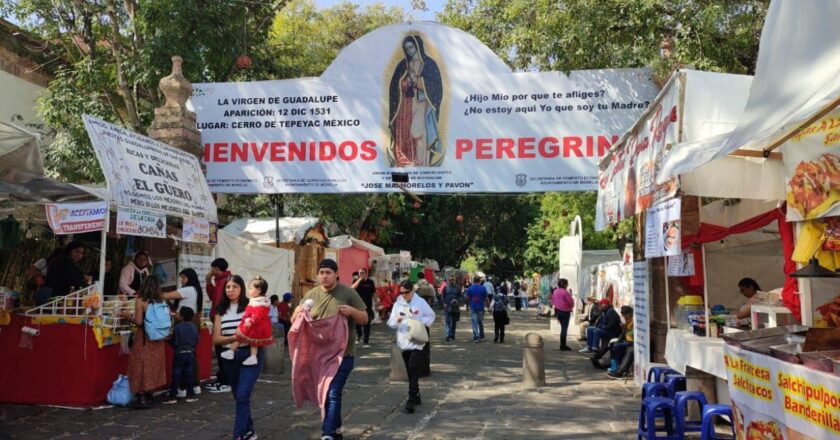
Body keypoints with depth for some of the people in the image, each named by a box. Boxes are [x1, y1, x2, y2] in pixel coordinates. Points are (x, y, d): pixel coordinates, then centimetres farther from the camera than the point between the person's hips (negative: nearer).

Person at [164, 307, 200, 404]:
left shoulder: (177, 327, -13)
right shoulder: (194, 327, 0)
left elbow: (174, 342, -11)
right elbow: (197, 341, 5)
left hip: (179, 353, -3)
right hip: (191, 353, 4)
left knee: (176, 375, 2)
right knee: (189, 374, 9)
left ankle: (173, 397, 4)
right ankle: (190, 395, 12)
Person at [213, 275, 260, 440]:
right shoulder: (221, 310, 7)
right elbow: (216, 339, 2)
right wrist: (235, 337, -14)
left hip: (250, 355, -5)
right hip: (230, 357, 5)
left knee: (242, 395, -12)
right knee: (239, 396, 13)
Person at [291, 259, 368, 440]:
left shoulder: (348, 293, -5)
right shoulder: (311, 294, 4)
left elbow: (364, 319, -1)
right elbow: (294, 320, 10)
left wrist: (352, 311, -22)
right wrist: (298, 312, -13)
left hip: (342, 353, -4)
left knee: (333, 394, -10)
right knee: (325, 393, 16)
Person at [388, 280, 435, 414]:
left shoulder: (421, 302, -4)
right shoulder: (398, 304, 3)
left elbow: (431, 316, 6)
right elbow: (391, 323, 3)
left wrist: (422, 323, -11)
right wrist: (397, 320, -20)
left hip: (417, 342, -4)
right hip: (403, 342, 4)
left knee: (413, 372, -12)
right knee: (410, 372, 14)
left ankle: (411, 402, -11)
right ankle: (416, 397, 29)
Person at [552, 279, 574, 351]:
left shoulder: (555, 291, 7)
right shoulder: (565, 292, -17)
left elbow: (553, 301, 14)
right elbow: (571, 302, -14)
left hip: (557, 310, 8)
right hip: (565, 312, -8)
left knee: (563, 328, 18)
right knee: (564, 328, -2)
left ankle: (562, 345, 21)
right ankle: (563, 346, 1)